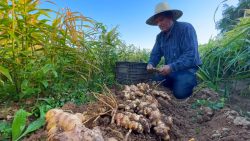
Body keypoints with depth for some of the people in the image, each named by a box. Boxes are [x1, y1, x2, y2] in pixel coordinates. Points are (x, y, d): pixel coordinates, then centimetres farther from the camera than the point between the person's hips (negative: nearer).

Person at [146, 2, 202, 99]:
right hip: (170, 71, 6)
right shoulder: (160, 36, 7)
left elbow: (191, 54, -22)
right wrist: (151, 64, -15)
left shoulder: (186, 28, -13)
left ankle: (191, 81, 7)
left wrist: (171, 67, -32)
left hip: (187, 69, -5)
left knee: (180, 92, -27)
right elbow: (155, 54, 8)